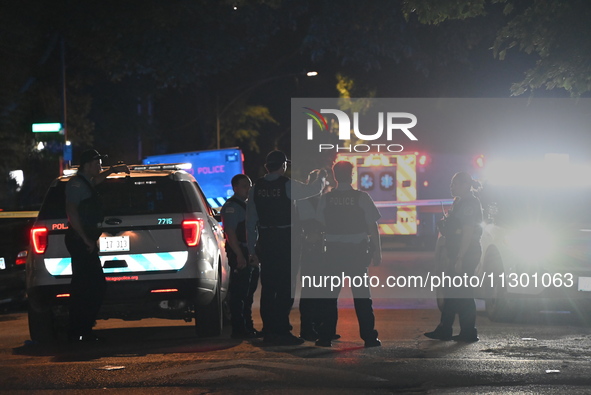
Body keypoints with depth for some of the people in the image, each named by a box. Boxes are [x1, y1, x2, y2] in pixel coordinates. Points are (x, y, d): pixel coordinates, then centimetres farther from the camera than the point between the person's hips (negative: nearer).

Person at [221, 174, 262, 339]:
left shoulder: (247, 204, 20)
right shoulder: (231, 206, -10)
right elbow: (230, 233, -19)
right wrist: (239, 255, -24)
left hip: (250, 254, 10)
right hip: (239, 253, -10)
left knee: (248, 293, 14)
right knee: (239, 293, -8)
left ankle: (248, 328, 21)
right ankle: (239, 330, -7)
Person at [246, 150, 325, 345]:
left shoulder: (256, 188, 4)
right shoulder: (287, 185, -10)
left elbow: (251, 220, 5)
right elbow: (314, 190, 2)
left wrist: (252, 249, 10)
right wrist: (319, 177, 24)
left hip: (265, 241, 5)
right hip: (285, 240, -5)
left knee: (268, 287, 10)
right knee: (285, 287, -2)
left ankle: (268, 331, 15)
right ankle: (281, 331, -4)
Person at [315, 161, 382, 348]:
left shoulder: (325, 199, 0)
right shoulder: (362, 197, -6)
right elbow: (373, 227, -6)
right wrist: (377, 251, 0)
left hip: (333, 250, 1)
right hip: (357, 251, -1)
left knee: (330, 294, 9)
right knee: (361, 294, 5)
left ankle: (326, 337, 8)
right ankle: (369, 337, 5)